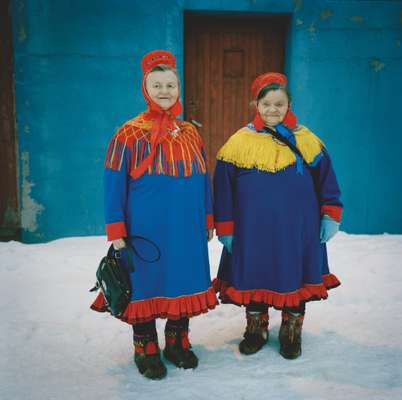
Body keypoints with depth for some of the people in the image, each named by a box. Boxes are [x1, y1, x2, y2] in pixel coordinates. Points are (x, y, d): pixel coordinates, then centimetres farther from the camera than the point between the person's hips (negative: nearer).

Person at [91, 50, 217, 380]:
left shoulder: (191, 134, 8)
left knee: (183, 281, 12)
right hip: (145, 229, -4)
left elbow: (204, 180, 14)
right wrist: (116, 231, -9)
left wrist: (208, 220, 13)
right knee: (145, 282, 6)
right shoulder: (129, 135, -5)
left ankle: (178, 342, 32)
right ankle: (145, 349, 25)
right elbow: (114, 186, -6)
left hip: (186, 229, 4)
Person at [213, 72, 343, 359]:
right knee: (254, 279, 12)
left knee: (295, 279, 12)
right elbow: (223, 188, -1)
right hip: (253, 232, 0)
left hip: (297, 230, 1)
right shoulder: (240, 142, -3)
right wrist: (225, 228, -2)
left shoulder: (307, 140, 1)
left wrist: (331, 217, 4)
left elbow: (326, 180, 7)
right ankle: (256, 330, 34)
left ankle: (292, 332, 33)